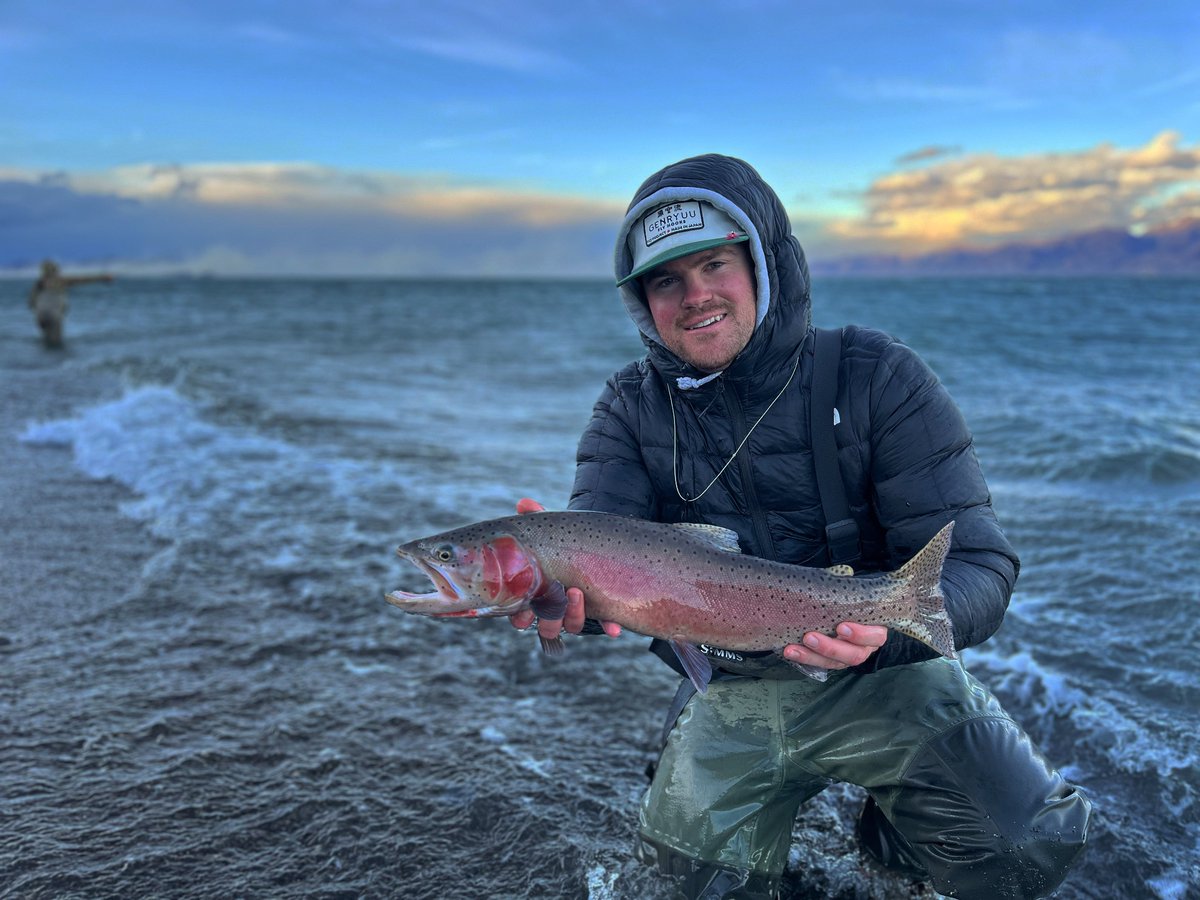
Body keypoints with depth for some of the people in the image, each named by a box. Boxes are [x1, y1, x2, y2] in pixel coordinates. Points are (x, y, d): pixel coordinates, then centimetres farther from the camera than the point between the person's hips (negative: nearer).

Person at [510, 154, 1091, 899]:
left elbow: (979, 565, -18)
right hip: (735, 697, 3)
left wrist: (883, 622, -40)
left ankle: (894, 830, 13)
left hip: (884, 677, -2)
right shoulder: (633, 411, -4)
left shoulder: (877, 379, -14)